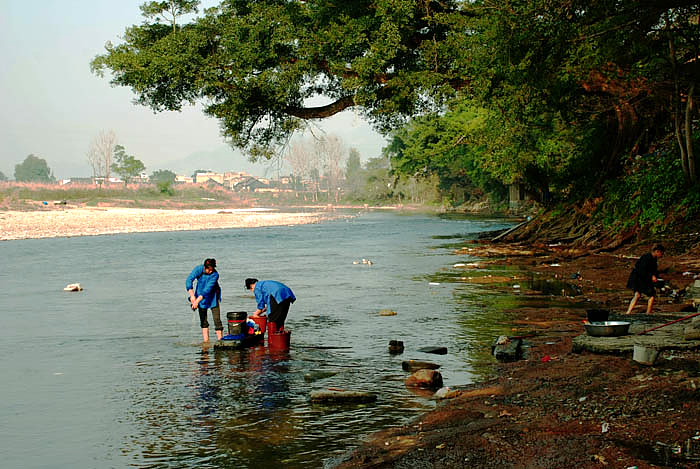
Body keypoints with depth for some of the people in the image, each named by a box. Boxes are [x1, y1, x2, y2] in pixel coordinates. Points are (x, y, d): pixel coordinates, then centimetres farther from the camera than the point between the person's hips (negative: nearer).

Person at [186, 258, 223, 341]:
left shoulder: (215, 274, -27)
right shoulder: (198, 269, -20)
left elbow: (208, 289, -33)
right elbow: (189, 280, -27)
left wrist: (197, 301, -38)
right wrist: (192, 296, -38)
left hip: (212, 296, -3)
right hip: (200, 295, 3)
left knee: (217, 319, -11)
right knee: (203, 320, 4)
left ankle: (220, 340, -10)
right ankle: (206, 341, 8)